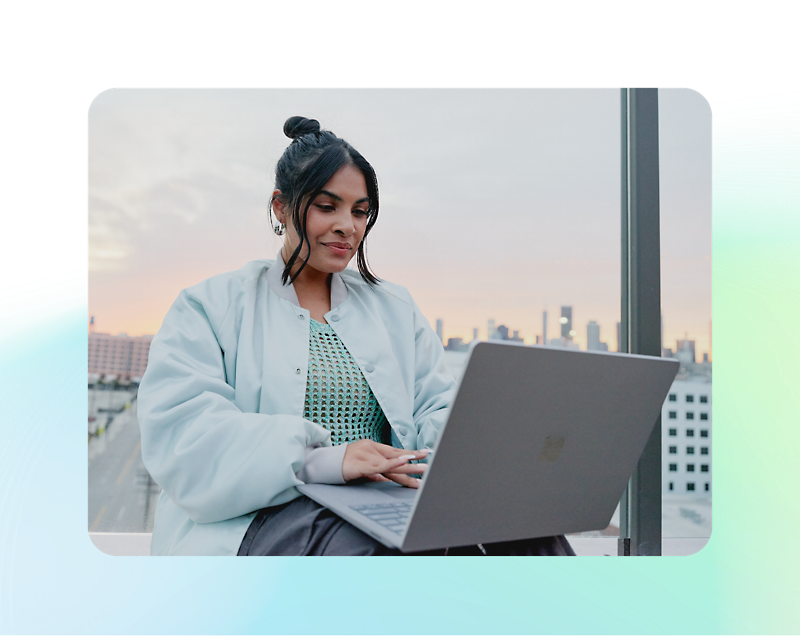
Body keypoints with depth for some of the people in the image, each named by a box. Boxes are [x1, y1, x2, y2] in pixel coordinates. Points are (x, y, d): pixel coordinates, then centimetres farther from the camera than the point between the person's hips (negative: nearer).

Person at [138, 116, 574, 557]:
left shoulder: (396, 309, 22)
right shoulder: (209, 307, 7)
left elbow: (437, 410, 15)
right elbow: (180, 434, -8)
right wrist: (318, 460, -23)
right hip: (267, 516, -4)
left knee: (531, 533, -26)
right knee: (373, 549, -39)